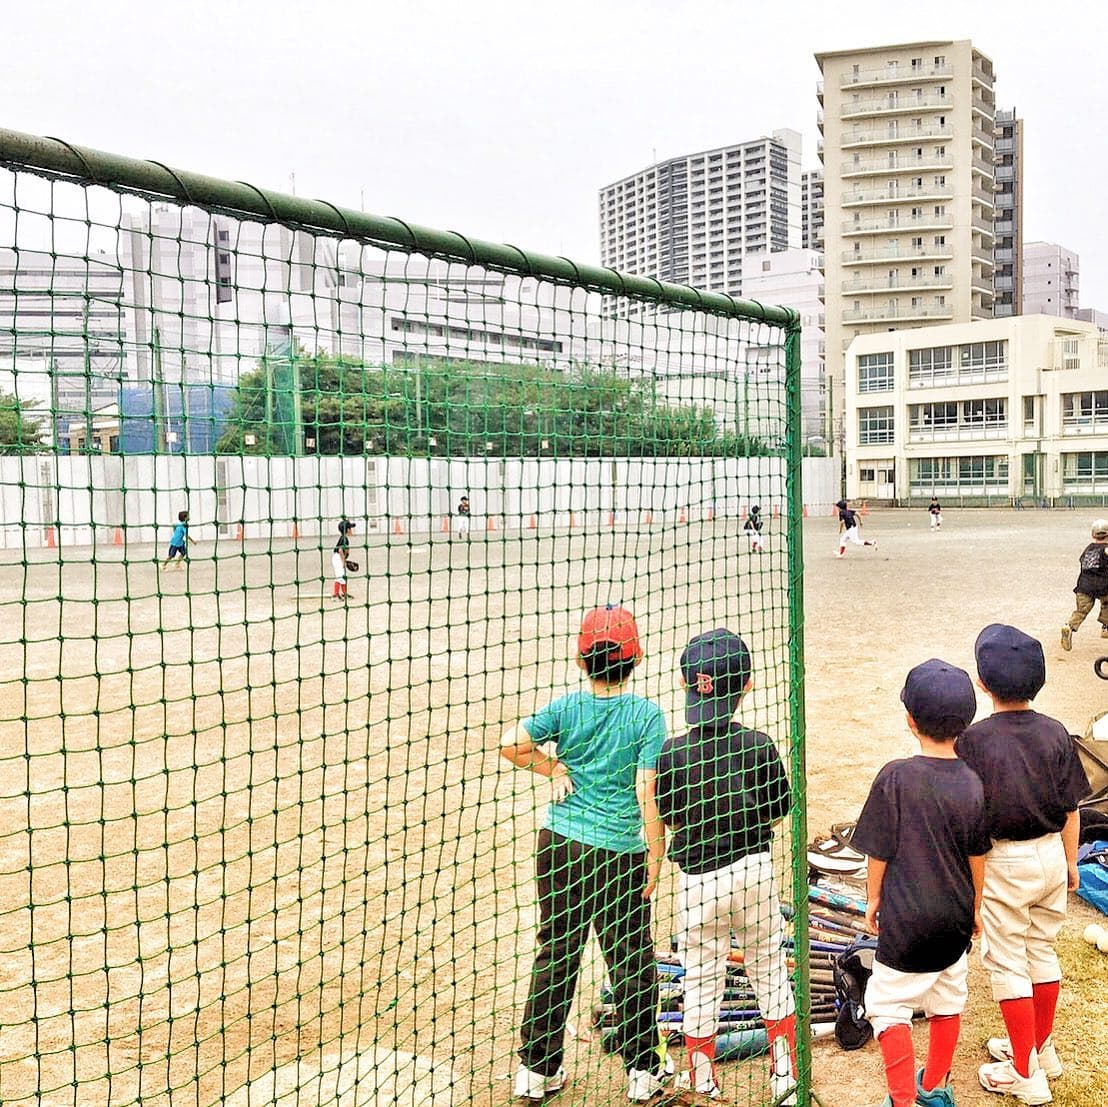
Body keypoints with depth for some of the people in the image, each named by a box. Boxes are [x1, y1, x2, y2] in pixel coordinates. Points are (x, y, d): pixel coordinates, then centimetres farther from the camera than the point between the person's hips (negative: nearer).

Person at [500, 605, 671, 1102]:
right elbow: (648, 794, -13)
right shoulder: (647, 715, -10)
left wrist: (554, 768, 1)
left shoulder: (565, 707, -3)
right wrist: (656, 856, -4)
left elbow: (511, 744, -13)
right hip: (620, 854, -2)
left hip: (558, 846, 3)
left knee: (555, 954, 15)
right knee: (631, 960, 13)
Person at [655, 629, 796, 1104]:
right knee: (770, 972, 19)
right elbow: (777, 811, -2)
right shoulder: (759, 745, -14)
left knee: (700, 982, 14)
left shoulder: (672, 753, -17)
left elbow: (670, 819, -4)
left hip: (698, 880, -1)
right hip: (755, 872, 1)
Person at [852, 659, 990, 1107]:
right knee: (948, 1002, 20)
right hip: (955, 917, 5)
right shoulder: (972, 783, -8)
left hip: (906, 921, -5)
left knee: (888, 1006, 9)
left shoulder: (895, 777, -19)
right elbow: (977, 856, 3)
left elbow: (878, 851, -12)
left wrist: (873, 898, 5)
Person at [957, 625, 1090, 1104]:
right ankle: (1041, 1048, 36)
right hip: (1052, 855, 5)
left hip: (1003, 862, -5)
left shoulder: (975, 739, -18)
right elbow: (1070, 809, 2)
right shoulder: (1056, 734, -5)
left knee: (1006, 962, 7)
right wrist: (1070, 863, 15)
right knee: (1043, 952, 20)